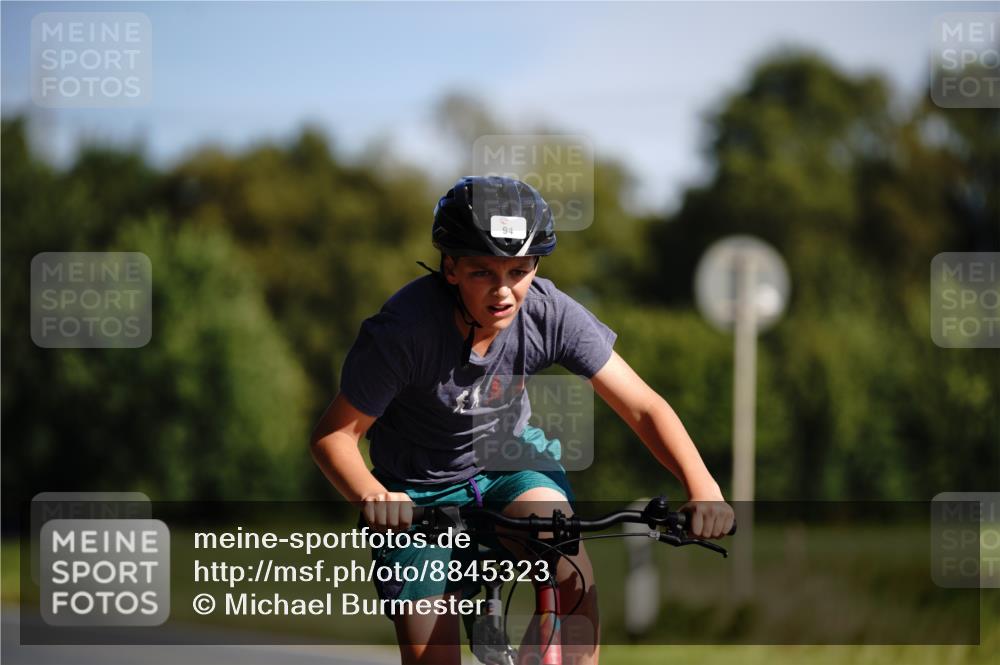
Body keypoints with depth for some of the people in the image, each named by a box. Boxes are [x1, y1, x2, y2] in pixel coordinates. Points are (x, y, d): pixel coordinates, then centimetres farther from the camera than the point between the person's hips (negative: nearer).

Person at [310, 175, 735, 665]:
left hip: (510, 461, 1)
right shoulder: (403, 330, -29)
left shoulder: (550, 314, -22)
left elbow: (643, 407, -19)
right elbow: (334, 435, -23)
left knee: (570, 569, -30)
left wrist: (703, 487, -35)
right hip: (421, 492, -1)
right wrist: (371, 496, -45)